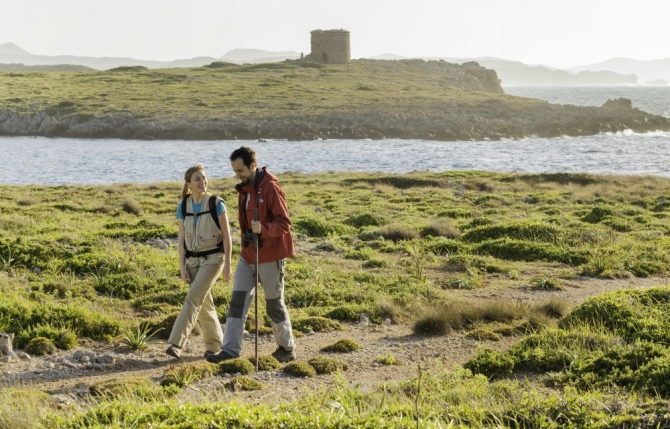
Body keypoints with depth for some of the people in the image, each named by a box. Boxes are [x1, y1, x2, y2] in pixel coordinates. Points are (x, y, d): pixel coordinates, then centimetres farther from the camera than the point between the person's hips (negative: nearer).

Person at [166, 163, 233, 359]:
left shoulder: (216, 204, -9)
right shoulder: (183, 207, 1)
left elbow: (226, 236, -6)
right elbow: (182, 239, 4)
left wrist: (228, 264, -9)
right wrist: (182, 266, -2)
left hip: (213, 258, -4)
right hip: (192, 260, 4)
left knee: (193, 298, -16)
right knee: (204, 303, 10)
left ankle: (176, 343, -20)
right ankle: (214, 343, 24)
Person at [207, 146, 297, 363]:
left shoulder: (270, 188, -17)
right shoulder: (244, 189, 9)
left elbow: (284, 223, -20)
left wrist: (263, 229, -35)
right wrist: (246, 238, 12)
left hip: (270, 256, -7)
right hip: (248, 254, 7)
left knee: (274, 303, 5)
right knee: (238, 300, 0)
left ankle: (287, 347, 22)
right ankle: (231, 349, 1)